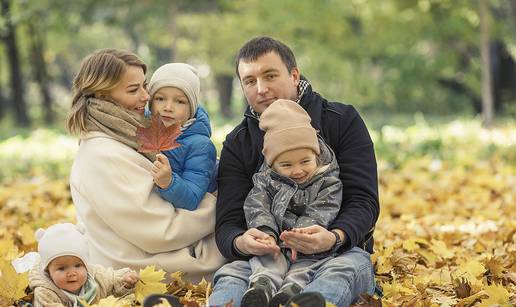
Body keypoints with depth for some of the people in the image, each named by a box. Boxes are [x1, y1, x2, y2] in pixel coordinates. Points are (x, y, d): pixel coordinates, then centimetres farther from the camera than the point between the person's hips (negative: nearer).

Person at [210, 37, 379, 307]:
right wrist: (241, 242, -27)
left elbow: (363, 201, -5)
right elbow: (227, 225, 0)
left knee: (346, 268, -37)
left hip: (340, 251, -1)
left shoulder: (343, 121, 4)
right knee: (229, 275, -32)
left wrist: (334, 238, -28)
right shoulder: (236, 145, 10)